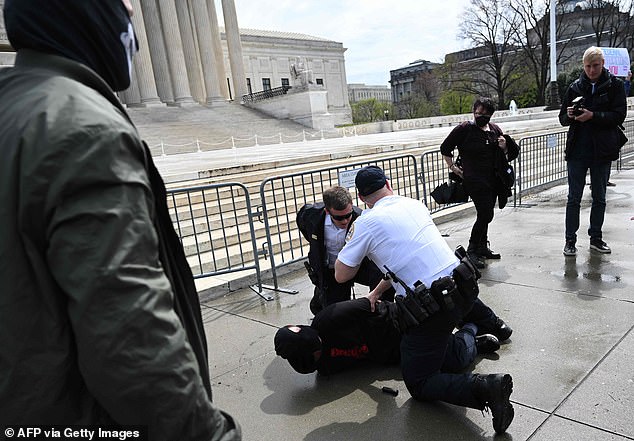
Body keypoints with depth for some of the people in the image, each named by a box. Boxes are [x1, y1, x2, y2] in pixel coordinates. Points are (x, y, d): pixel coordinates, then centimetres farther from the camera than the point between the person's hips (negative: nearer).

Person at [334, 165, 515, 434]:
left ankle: (484, 388, -12)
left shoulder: (366, 223, -7)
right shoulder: (415, 205, 11)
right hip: (464, 288, 7)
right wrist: (379, 289, 27)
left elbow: (341, 275, 1)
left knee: (418, 385, 9)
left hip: (432, 309, -7)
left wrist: (352, 239, 17)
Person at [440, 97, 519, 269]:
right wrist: (453, 167, -5)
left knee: (485, 214, 14)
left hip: (494, 180, 7)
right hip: (475, 180, -6)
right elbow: (445, 148, -2)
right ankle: (472, 250, 0)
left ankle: (483, 248, 27)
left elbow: (510, 154, 22)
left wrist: (504, 148, -1)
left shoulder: (495, 129, 12)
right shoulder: (464, 129, -7)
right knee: (486, 214, -12)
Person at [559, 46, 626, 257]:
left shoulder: (615, 85, 2)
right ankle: (570, 240, 9)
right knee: (574, 198, 2)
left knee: (599, 198, 11)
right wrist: (569, 116, -14)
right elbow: (562, 119, 8)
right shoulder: (575, 87, 6)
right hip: (578, 151, 0)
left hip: (602, 151, 0)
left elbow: (619, 115, -7)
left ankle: (596, 238, 23)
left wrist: (593, 116, -20)